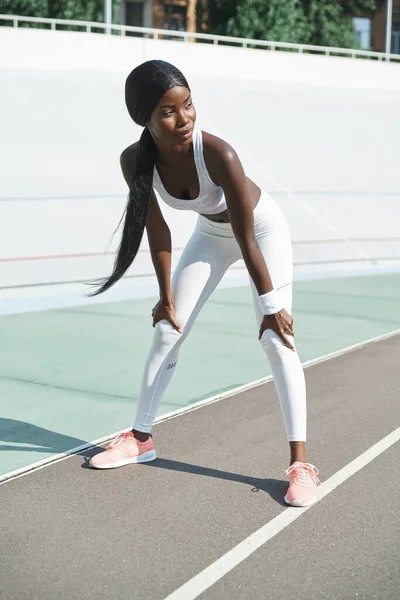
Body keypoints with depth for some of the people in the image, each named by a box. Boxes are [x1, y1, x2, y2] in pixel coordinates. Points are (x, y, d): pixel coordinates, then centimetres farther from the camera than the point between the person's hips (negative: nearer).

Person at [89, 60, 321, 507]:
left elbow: (246, 239, -31)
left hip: (263, 229, -5)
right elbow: (156, 228, -11)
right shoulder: (134, 161, -25)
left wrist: (270, 307, -23)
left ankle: (300, 462, -9)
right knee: (167, 331, 6)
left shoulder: (218, 154, -38)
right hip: (210, 234, 5)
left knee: (277, 339, -14)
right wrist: (166, 297, -5)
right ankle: (140, 439, 22)